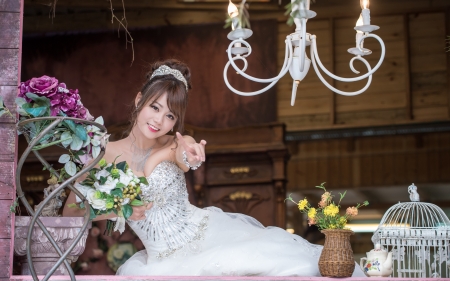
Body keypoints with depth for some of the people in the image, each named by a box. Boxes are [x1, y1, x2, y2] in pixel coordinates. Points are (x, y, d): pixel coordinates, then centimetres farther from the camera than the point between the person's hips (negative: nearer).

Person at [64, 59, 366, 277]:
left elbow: (184, 154, -26)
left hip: (211, 231, 0)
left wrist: (187, 155, -49)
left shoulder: (172, 146, 0)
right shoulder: (104, 155, -1)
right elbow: (71, 212, 1)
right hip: (165, 259, 0)